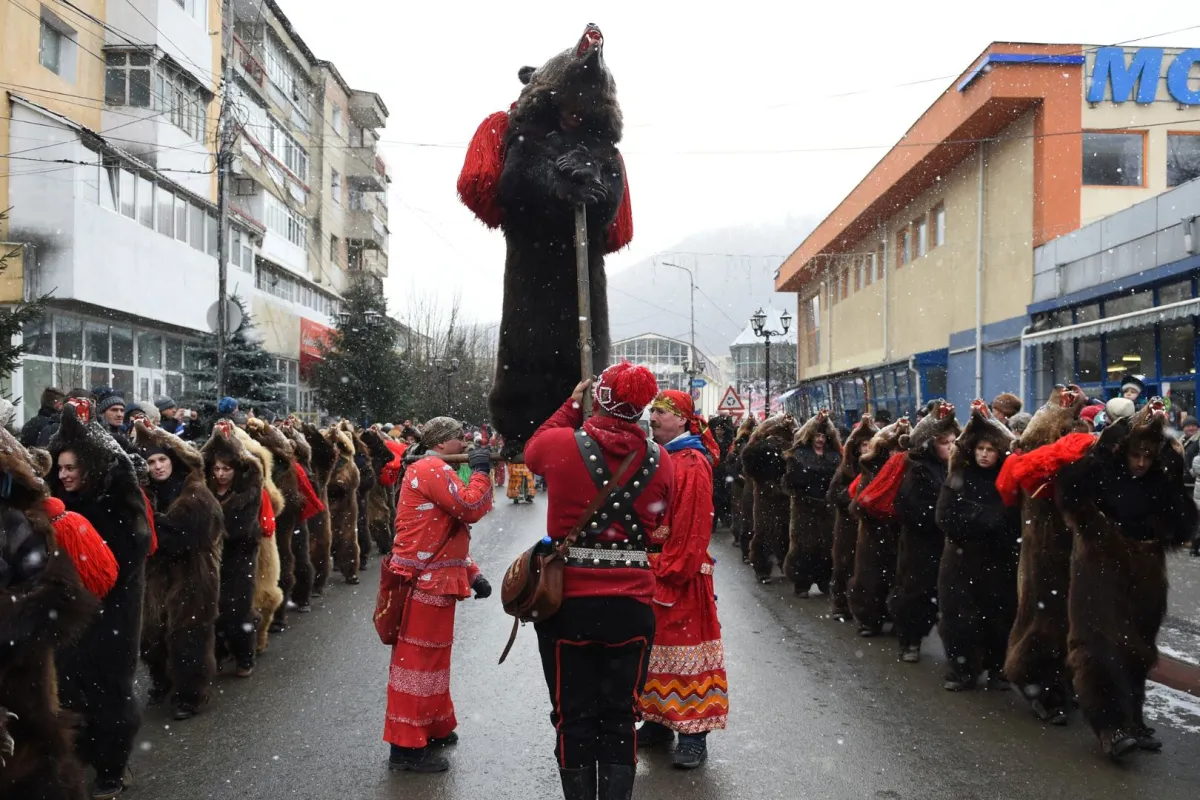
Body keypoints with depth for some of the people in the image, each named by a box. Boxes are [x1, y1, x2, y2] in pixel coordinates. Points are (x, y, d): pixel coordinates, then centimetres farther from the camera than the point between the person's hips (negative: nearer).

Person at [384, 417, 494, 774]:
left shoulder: (435, 471, 20)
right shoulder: (432, 469, -13)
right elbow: (471, 509, -22)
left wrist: (472, 573, 15)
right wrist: (480, 472, -7)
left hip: (434, 581, 11)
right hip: (424, 583, -11)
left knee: (431, 655, 18)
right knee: (417, 658, -6)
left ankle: (433, 728, 31)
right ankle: (406, 747, 0)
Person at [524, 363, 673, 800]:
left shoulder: (562, 444, -9)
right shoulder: (659, 460, -4)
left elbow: (532, 450, 14)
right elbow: (656, 522, 8)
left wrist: (571, 406, 19)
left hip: (569, 599, -1)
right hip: (632, 603, 1)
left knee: (573, 718, 11)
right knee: (620, 719, 11)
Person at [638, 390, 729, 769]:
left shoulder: (692, 465, -14)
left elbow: (693, 528, -19)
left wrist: (673, 572, -18)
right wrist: (649, 566, 9)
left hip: (680, 572, -8)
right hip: (650, 569, 8)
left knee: (682, 642, -2)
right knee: (655, 643, 14)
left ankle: (693, 734, 7)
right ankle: (659, 720, 26)